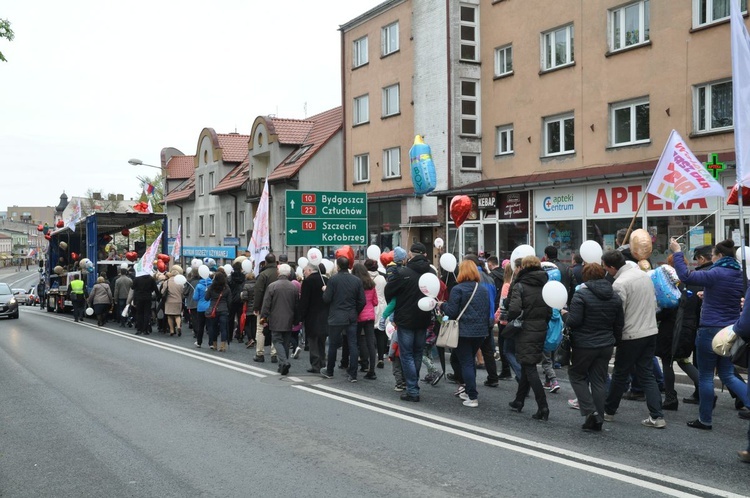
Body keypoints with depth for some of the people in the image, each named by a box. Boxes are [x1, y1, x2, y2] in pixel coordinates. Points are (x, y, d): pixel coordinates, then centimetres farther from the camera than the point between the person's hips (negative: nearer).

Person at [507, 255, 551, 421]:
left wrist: (509, 321, -5)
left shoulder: (520, 286, -11)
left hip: (525, 331, -6)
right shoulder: (545, 286, 6)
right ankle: (519, 400, 28)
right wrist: (542, 324, 16)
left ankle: (543, 406, -10)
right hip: (541, 331, 6)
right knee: (527, 365, 18)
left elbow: (514, 309, -23)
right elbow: (550, 312, 6)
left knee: (529, 368, -3)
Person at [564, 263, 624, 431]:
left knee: (577, 375, 12)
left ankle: (590, 411, -2)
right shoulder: (614, 296, 6)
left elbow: (573, 321, -18)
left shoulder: (581, 294, -14)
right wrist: (615, 340, 21)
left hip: (584, 345, -6)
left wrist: (565, 314, 2)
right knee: (599, 380, 11)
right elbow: (620, 323, 10)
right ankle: (598, 420, 13)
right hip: (606, 345, 6)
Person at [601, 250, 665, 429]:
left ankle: (608, 411, 23)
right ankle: (657, 416, 4)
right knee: (647, 375, 10)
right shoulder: (645, 275, 7)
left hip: (631, 335, -7)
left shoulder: (619, 283, -18)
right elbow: (654, 304, 15)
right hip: (651, 332, 7)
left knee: (620, 375, 8)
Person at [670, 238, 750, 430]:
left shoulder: (716, 274, -17)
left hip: (710, 330, -7)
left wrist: (677, 252, -14)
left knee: (705, 376, 5)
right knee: (727, 375, 16)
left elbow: (686, 277, -24)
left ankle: (705, 420, 13)